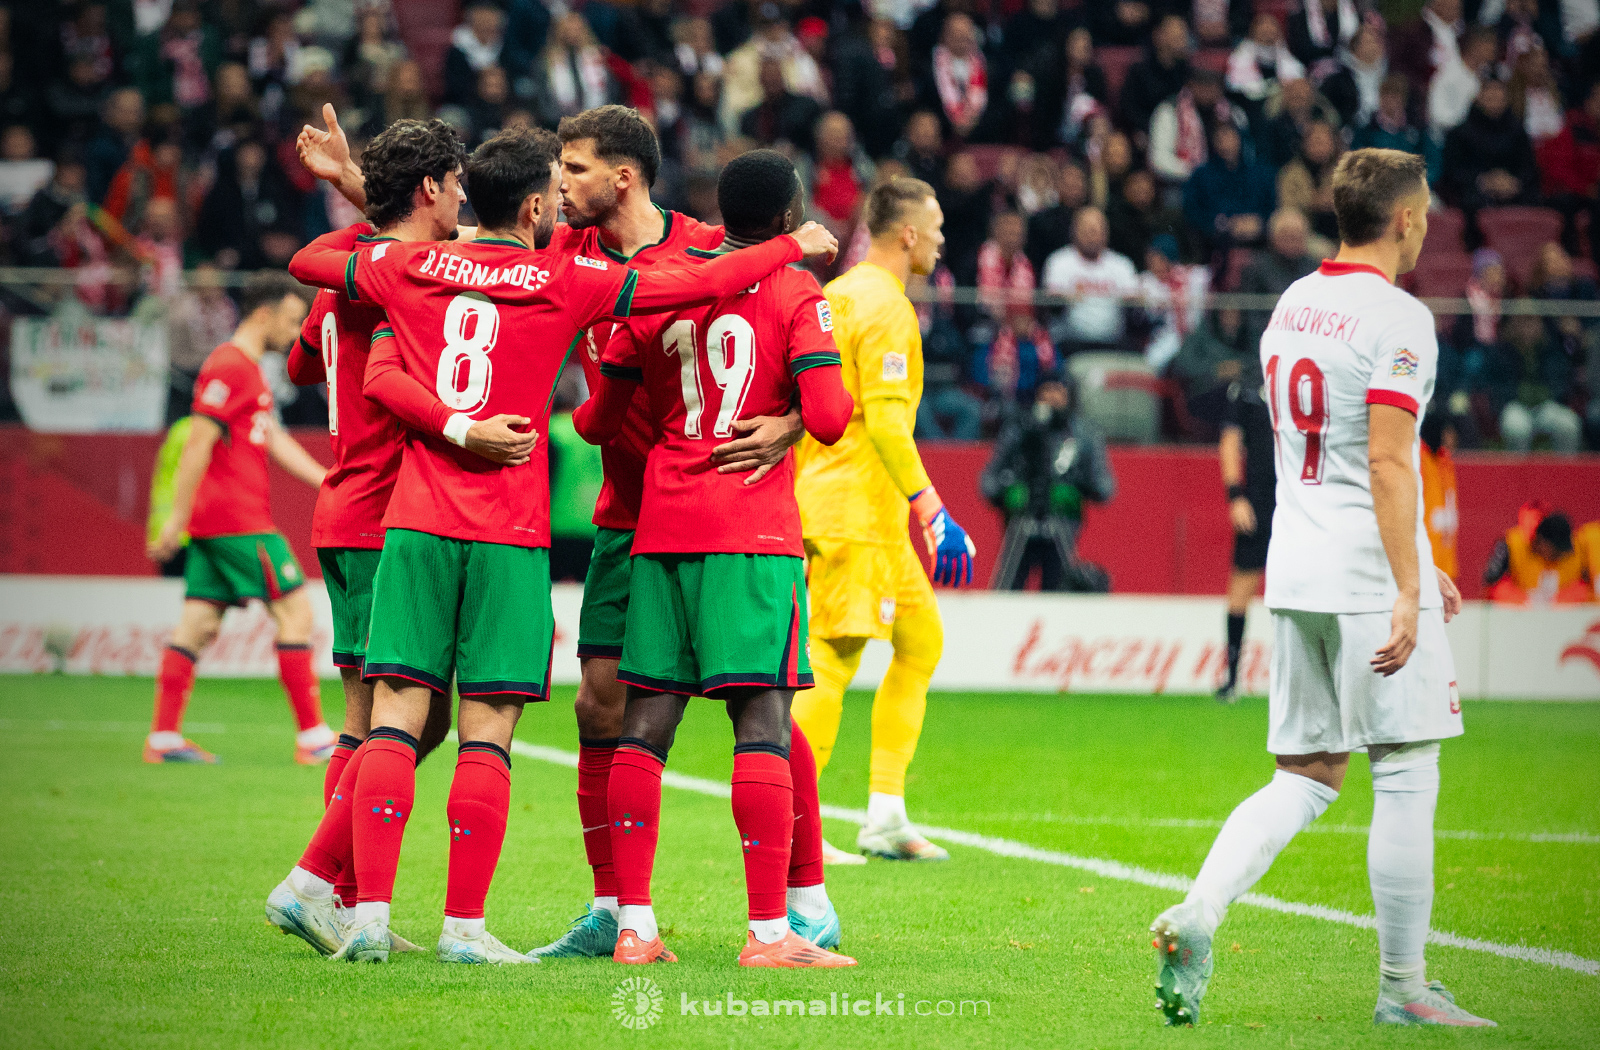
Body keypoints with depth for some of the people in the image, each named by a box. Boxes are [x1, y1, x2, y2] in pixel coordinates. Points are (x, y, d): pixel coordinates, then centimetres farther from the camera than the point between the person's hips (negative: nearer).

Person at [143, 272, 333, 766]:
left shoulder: (248, 371, 21)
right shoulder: (230, 367, -12)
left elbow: (276, 441, 22)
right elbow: (198, 443, -17)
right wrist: (177, 517, -19)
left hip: (213, 522, 10)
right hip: (240, 521, -10)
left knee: (199, 623, 6)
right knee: (295, 610, -6)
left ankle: (163, 736, 4)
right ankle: (313, 737, -4)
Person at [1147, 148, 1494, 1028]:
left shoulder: (1290, 307, 15)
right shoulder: (1396, 318, -11)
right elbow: (1387, 463, -19)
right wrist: (1407, 590, -20)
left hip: (1296, 572, 8)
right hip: (1369, 575, -8)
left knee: (1306, 777, 11)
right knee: (1405, 776, 0)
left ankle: (1197, 915, -9)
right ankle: (1402, 987, 3)